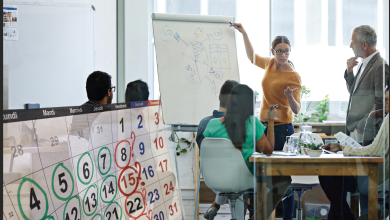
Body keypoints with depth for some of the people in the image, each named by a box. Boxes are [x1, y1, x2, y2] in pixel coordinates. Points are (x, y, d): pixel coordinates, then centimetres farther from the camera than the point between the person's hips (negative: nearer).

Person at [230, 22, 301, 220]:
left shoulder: (294, 76, -12)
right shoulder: (270, 64, 6)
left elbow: (296, 110, -13)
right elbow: (252, 56, 27)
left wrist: (290, 96, -33)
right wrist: (243, 33, 24)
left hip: (282, 128, -6)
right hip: (264, 125, 6)